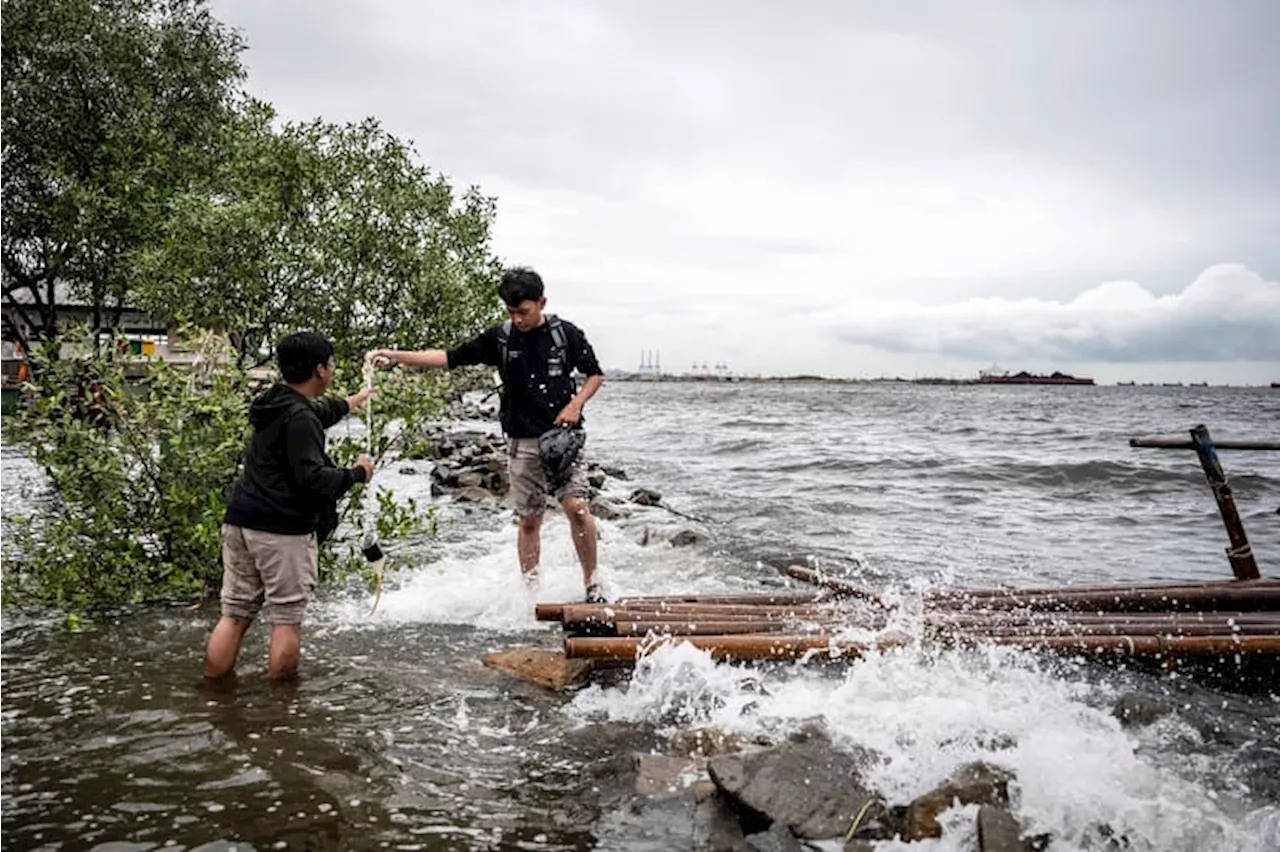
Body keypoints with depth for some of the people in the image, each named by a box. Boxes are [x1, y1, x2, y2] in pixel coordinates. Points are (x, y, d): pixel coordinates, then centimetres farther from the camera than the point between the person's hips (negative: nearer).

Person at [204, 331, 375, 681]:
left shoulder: (275, 404, 15)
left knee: (234, 613, 11)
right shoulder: (300, 419, -14)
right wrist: (357, 474, -6)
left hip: (240, 522, 9)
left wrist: (350, 403, 53)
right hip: (282, 530, -9)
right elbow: (312, 478, -21)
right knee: (287, 618, 1)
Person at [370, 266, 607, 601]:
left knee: (577, 506, -15)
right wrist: (396, 356, -6)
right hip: (522, 441, 2)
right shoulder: (500, 338, 2)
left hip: (562, 435, -2)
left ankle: (591, 583, -1)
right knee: (528, 520, 6)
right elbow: (449, 358, 2)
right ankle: (532, 592, 17)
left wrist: (576, 404, -9)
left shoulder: (566, 334, -2)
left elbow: (595, 374, 9)